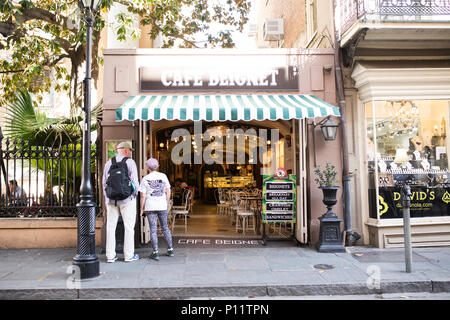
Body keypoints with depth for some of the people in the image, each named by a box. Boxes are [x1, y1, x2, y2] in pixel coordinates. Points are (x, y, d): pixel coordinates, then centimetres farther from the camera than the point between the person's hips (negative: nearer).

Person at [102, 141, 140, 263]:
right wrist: (134, 194, 8)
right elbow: (135, 181, -8)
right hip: (127, 198, -4)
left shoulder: (109, 163, 7)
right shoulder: (130, 162, -4)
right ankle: (129, 255, 9)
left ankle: (110, 256, 13)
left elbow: (104, 182, 9)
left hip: (111, 199, 4)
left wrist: (107, 198, 17)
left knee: (110, 227, 9)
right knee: (128, 227, 4)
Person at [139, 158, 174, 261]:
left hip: (150, 207, -2)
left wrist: (141, 209, 3)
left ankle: (155, 252, 3)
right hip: (162, 206, 2)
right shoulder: (163, 176, 2)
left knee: (153, 230, 3)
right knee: (165, 228, 14)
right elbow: (168, 192, 5)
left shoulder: (145, 179, -5)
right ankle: (170, 249, 18)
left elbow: (143, 196, -6)